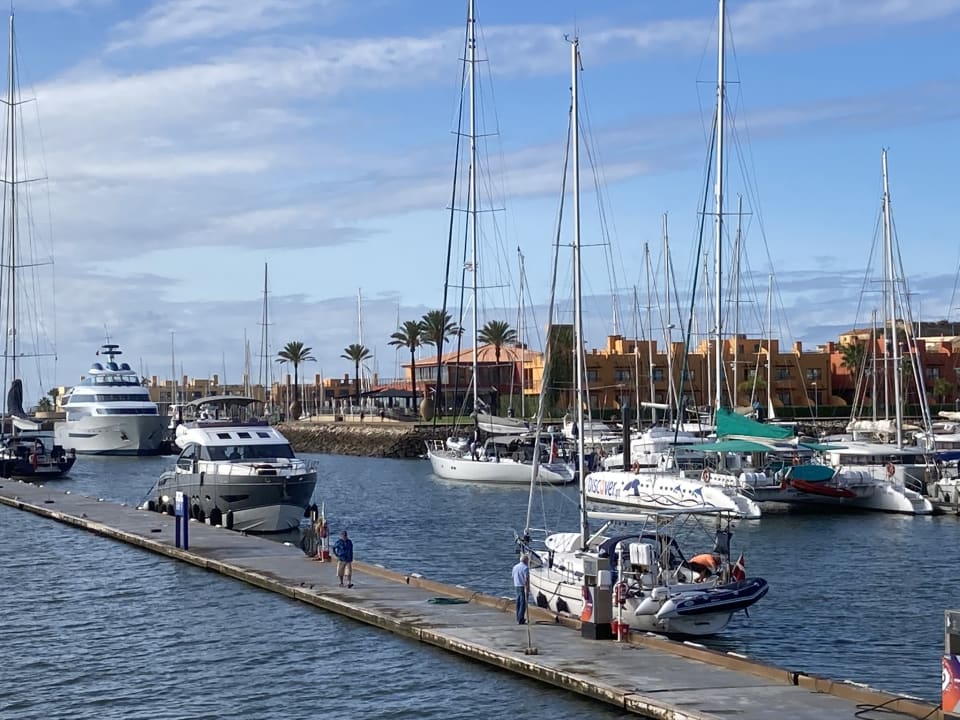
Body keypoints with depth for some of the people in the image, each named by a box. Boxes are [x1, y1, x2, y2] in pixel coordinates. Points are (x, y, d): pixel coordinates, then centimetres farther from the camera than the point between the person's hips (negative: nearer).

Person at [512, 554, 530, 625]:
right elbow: (526, 579, -19)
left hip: (517, 587, 7)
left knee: (518, 603, 13)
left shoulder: (515, 567, 11)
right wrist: (527, 588, -19)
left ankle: (518, 619, 17)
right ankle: (520, 620, -8)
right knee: (523, 604, -5)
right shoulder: (525, 567, -13)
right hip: (523, 587, -7)